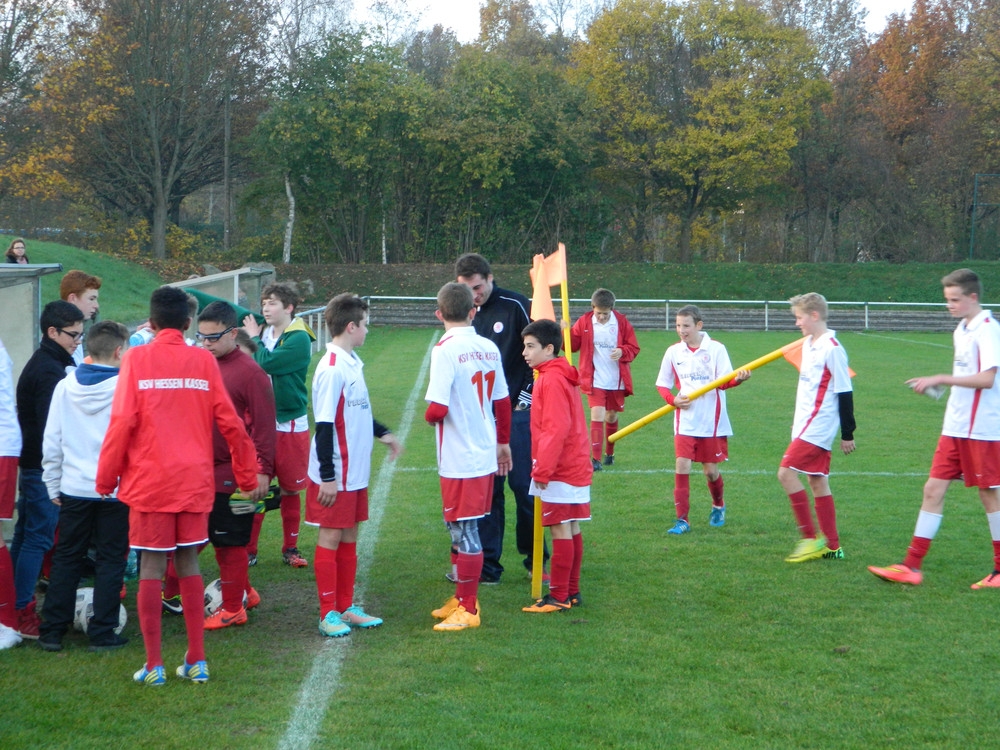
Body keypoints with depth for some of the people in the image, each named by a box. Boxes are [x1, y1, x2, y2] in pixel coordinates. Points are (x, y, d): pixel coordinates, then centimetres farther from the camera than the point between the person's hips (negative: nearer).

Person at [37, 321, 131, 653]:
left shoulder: (65, 386, 1)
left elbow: (51, 442, 5)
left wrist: (53, 485, 14)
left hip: (73, 489, 4)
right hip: (116, 489, -3)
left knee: (66, 559, 12)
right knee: (110, 561, 6)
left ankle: (51, 631, 14)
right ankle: (102, 633, 7)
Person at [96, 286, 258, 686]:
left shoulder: (137, 359, -3)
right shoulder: (204, 361, 2)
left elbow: (122, 422, -8)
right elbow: (230, 422, 2)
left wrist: (106, 477, 2)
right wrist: (248, 474, 13)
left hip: (149, 481, -2)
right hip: (195, 481, 2)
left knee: (151, 568, 3)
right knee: (189, 565, 11)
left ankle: (154, 665, 5)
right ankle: (196, 661, 13)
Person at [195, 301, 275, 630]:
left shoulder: (249, 371, -12)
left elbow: (264, 424, -13)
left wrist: (263, 470, -15)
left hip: (235, 475, -7)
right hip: (206, 471, 7)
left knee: (229, 542, 1)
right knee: (219, 539, 15)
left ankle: (233, 609, 12)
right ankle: (245, 592, 31)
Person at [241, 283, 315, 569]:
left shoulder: (299, 339, -11)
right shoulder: (262, 331, 5)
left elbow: (266, 363, -21)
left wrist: (255, 338, -8)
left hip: (290, 425, -4)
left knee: (290, 490, 8)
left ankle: (290, 548, 20)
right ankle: (248, 550, 11)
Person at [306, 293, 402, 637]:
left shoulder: (352, 363, 9)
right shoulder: (332, 369, -19)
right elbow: (324, 425, -20)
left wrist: (382, 433, 17)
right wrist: (327, 476, -20)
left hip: (356, 472, 9)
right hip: (336, 475, -9)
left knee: (349, 536, 14)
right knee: (330, 538, 0)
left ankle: (346, 607, 23)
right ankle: (328, 614, 8)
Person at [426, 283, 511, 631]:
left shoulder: (445, 350, -16)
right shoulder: (489, 348, 3)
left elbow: (437, 409, -22)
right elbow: (502, 401, 10)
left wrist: (429, 414, 1)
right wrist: (503, 441, 22)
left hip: (459, 458, -7)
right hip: (486, 452, 7)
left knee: (464, 530, 0)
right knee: (461, 527, 18)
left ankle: (468, 609, 7)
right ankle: (462, 598, 27)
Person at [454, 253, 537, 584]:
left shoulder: (515, 305, -8)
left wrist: (527, 395, -6)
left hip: (517, 411, -5)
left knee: (522, 485, 1)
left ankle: (536, 560, 15)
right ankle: (487, 566, 12)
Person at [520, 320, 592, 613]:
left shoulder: (552, 380, -15)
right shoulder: (562, 376, 16)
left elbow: (556, 429, -21)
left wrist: (542, 470, -19)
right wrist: (543, 467, 21)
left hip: (560, 471, -10)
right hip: (575, 467, 10)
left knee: (561, 531, -6)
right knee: (572, 531, 12)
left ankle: (559, 597, -3)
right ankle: (572, 592, 18)